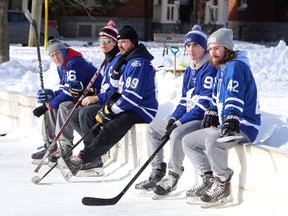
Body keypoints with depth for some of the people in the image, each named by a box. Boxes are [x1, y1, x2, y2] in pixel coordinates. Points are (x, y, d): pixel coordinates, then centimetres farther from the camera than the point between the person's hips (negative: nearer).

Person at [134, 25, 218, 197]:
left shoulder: (210, 69, -15)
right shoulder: (189, 71, 15)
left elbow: (205, 103, -21)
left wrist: (180, 122, -22)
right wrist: (174, 118, -2)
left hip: (205, 119, -10)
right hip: (187, 118, 10)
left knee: (178, 134, -34)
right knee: (153, 128, 10)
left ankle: (173, 177, -20)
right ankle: (158, 172, 9)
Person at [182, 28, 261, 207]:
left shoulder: (235, 66, -14)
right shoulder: (222, 68, 19)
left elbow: (234, 97, -29)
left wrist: (231, 120, -40)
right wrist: (211, 115, 27)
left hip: (243, 126, -11)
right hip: (224, 125, 11)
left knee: (212, 142, -37)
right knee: (188, 141, 11)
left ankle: (223, 185, -20)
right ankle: (209, 180, 5)